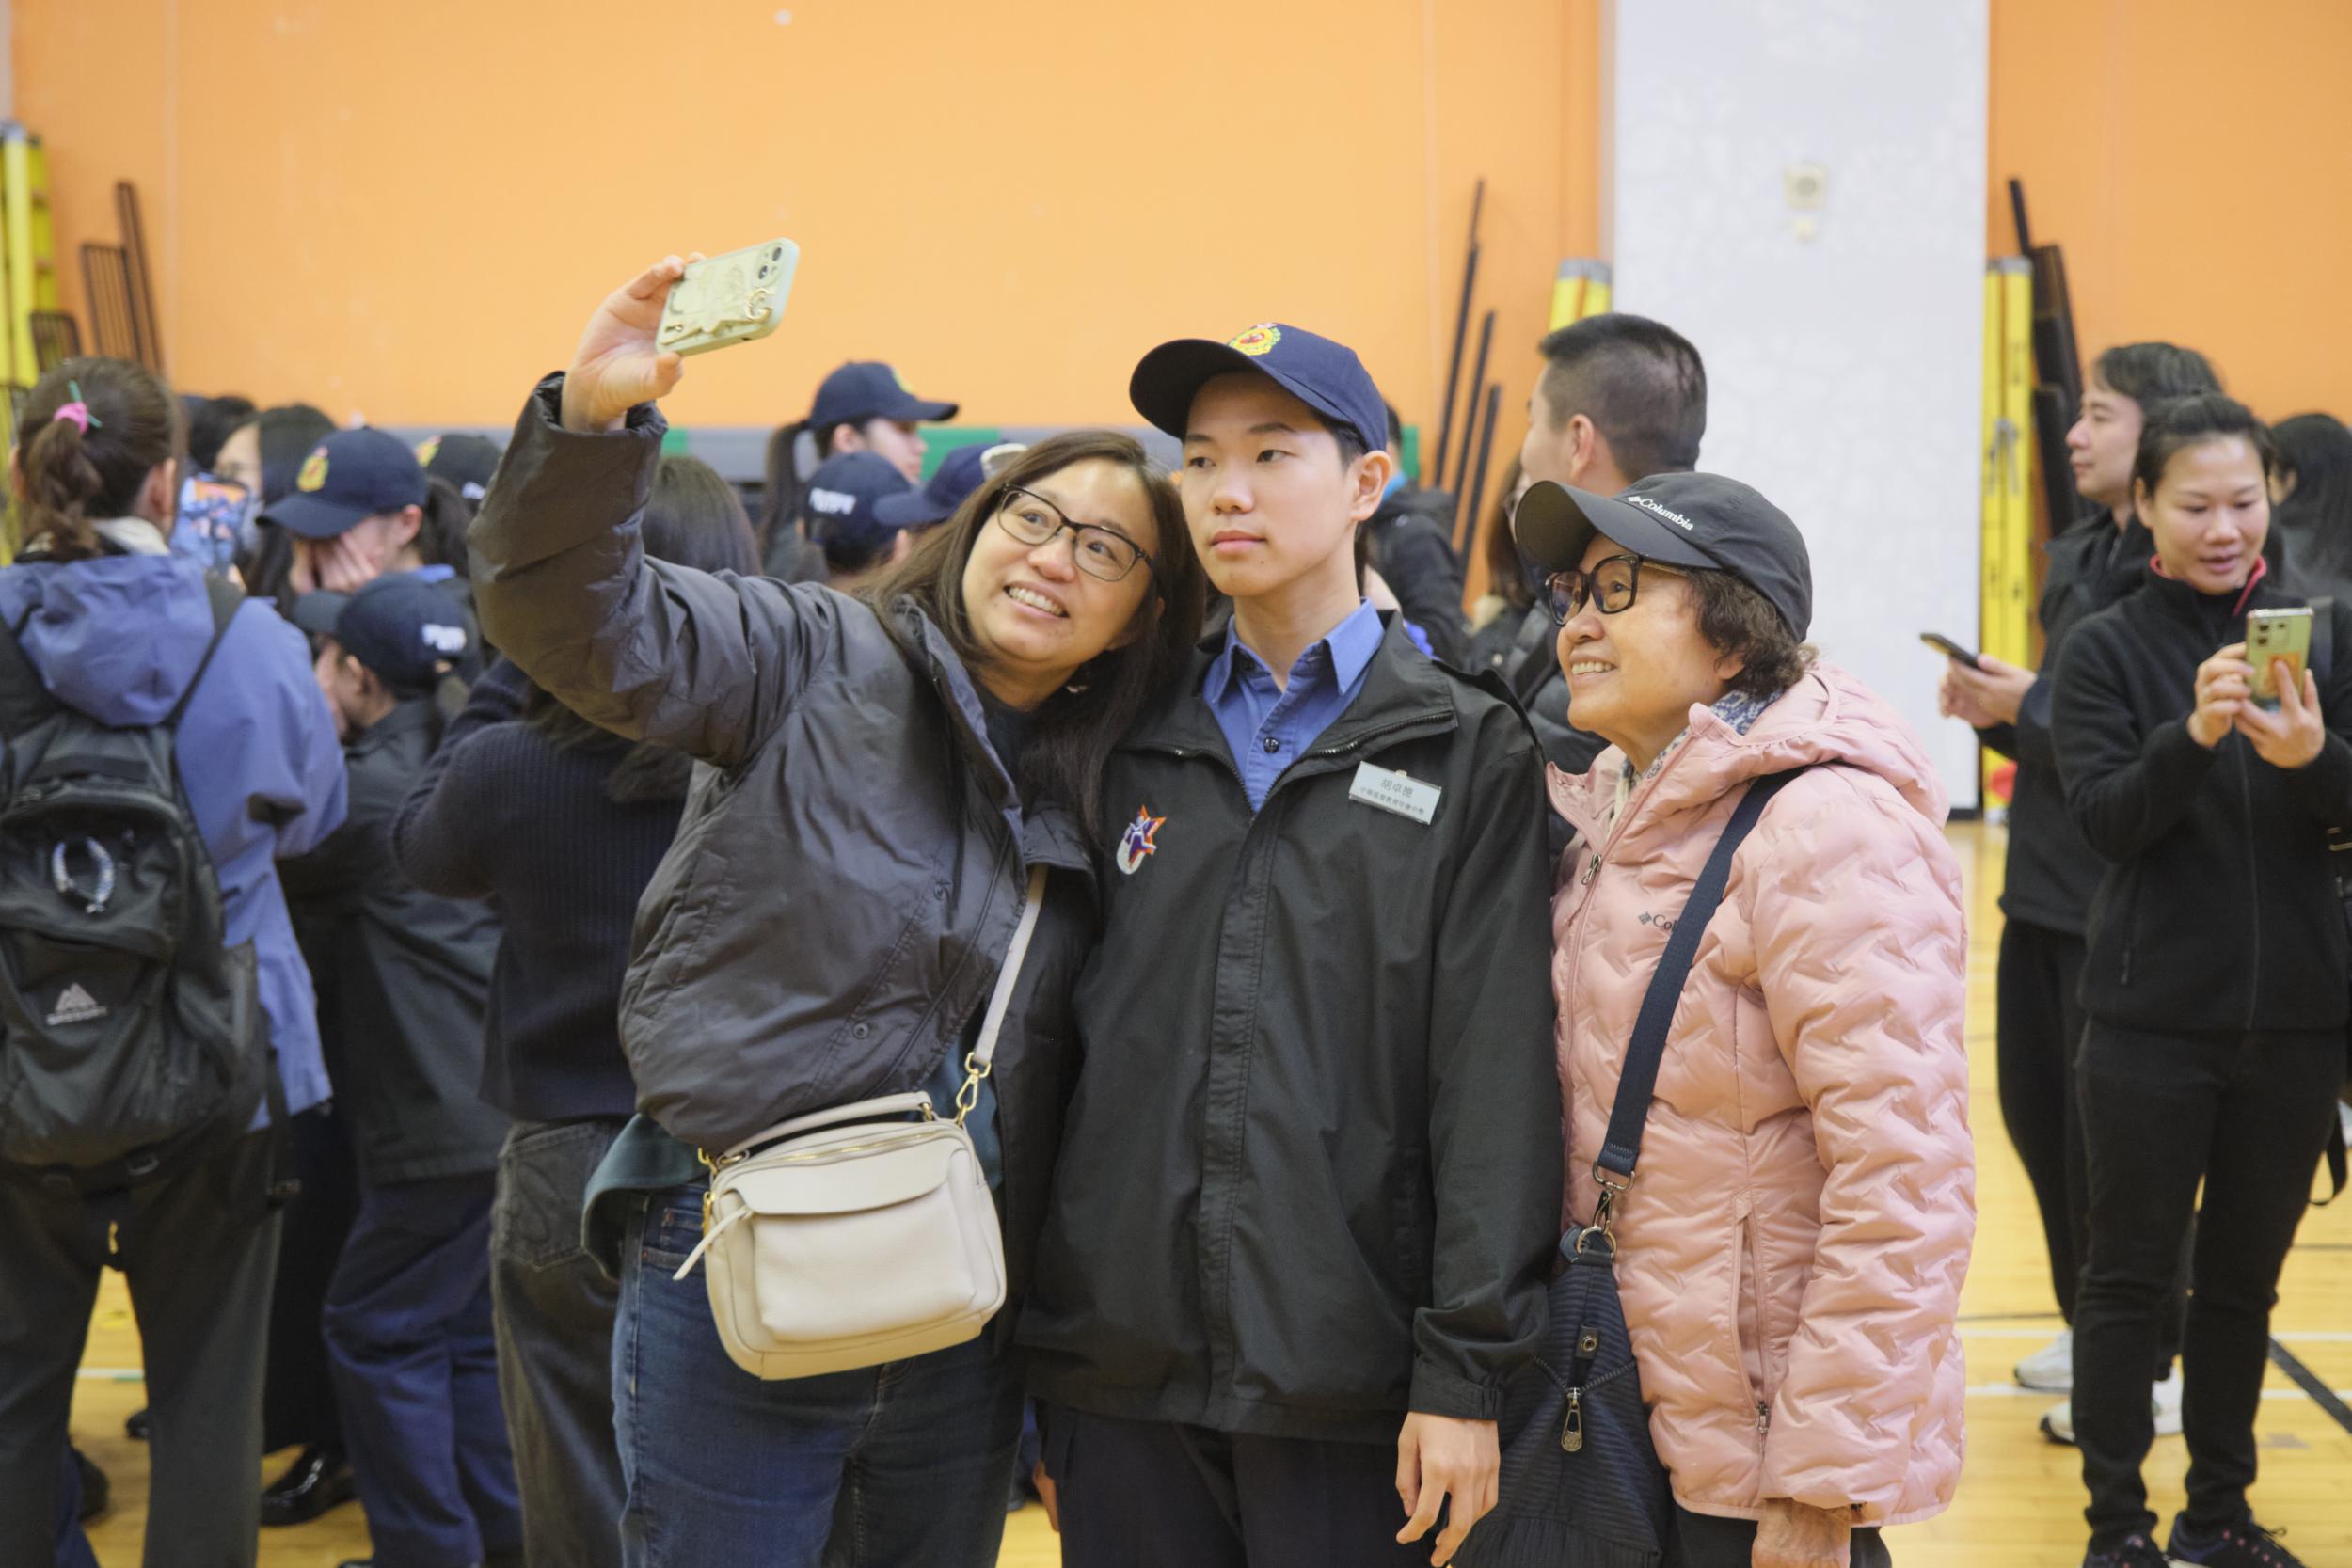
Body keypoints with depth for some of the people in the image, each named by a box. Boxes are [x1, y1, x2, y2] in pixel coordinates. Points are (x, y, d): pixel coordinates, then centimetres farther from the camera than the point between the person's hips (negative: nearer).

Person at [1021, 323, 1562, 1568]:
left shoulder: (1465, 750, 0)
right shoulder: (1140, 750, 11)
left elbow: (1496, 1077, -6)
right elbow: (1074, 1034, 11)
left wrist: (1467, 1371, -12)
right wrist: (1036, 1358, 9)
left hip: (1349, 1375, -3)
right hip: (1122, 1369, 3)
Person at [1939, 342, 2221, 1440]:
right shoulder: (2079, 558, 12)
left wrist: (2029, 708, -18)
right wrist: (1999, 711, -1)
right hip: (2044, 891, 9)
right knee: (2034, 1113, 16)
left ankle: (2147, 1371, 15)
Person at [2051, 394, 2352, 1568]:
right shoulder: (2107, 649, -2)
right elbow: (2105, 817, -13)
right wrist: (2194, 734, -31)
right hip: (2154, 1019, -2)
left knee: (2245, 1275, 12)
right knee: (2131, 1273, 4)